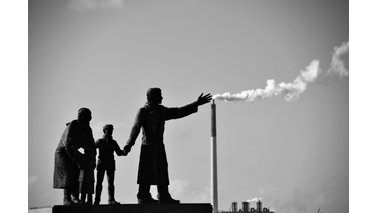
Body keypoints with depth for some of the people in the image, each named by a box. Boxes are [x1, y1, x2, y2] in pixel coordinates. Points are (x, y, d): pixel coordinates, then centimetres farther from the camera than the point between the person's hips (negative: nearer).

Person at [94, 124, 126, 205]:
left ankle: (111, 200, -3)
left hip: (110, 165, 3)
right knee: (99, 182, -4)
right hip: (101, 163, -2)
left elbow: (119, 152, 14)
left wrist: (124, 152, -7)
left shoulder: (113, 142, 15)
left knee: (111, 183, -2)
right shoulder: (100, 141, 7)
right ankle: (97, 200, -3)